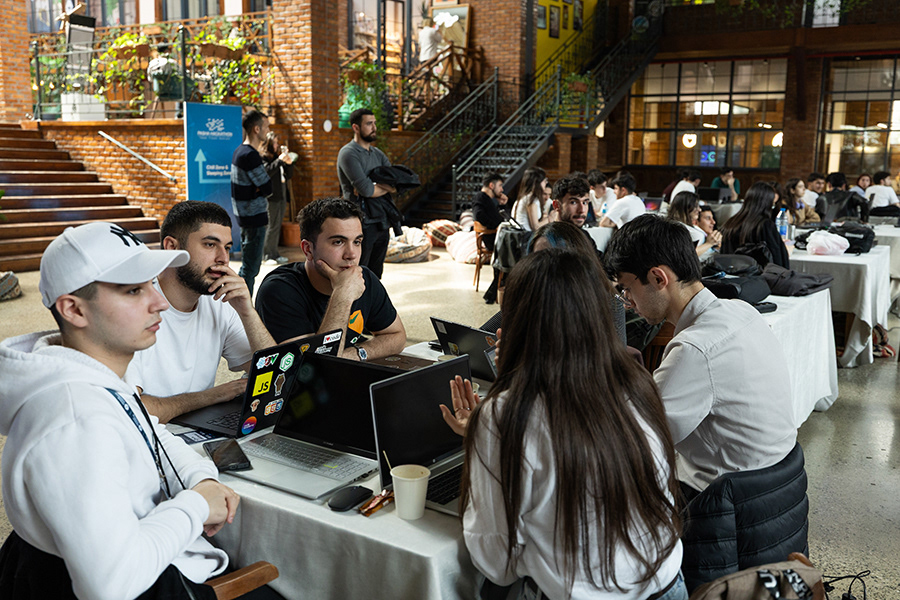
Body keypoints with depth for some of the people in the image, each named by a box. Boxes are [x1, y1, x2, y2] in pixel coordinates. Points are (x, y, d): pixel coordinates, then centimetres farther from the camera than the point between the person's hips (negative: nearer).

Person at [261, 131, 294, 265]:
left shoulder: (279, 156, 16)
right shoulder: (263, 157, -4)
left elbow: (289, 175, 17)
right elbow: (267, 172, -20)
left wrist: (289, 162, 0)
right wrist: (280, 160, -20)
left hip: (282, 196, 7)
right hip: (271, 197, -7)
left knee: (277, 226, 10)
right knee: (272, 226, -8)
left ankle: (274, 254, 16)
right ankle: (267, 255, -2)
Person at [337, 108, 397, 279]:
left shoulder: (378, 154, 15)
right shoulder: (348, 153, -9)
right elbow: (366, 189, -20)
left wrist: (376, 186, -12)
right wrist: (386, 186, -1)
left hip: (382, 222, 8)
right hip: (363, 224, -7)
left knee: (375, 275, 14)